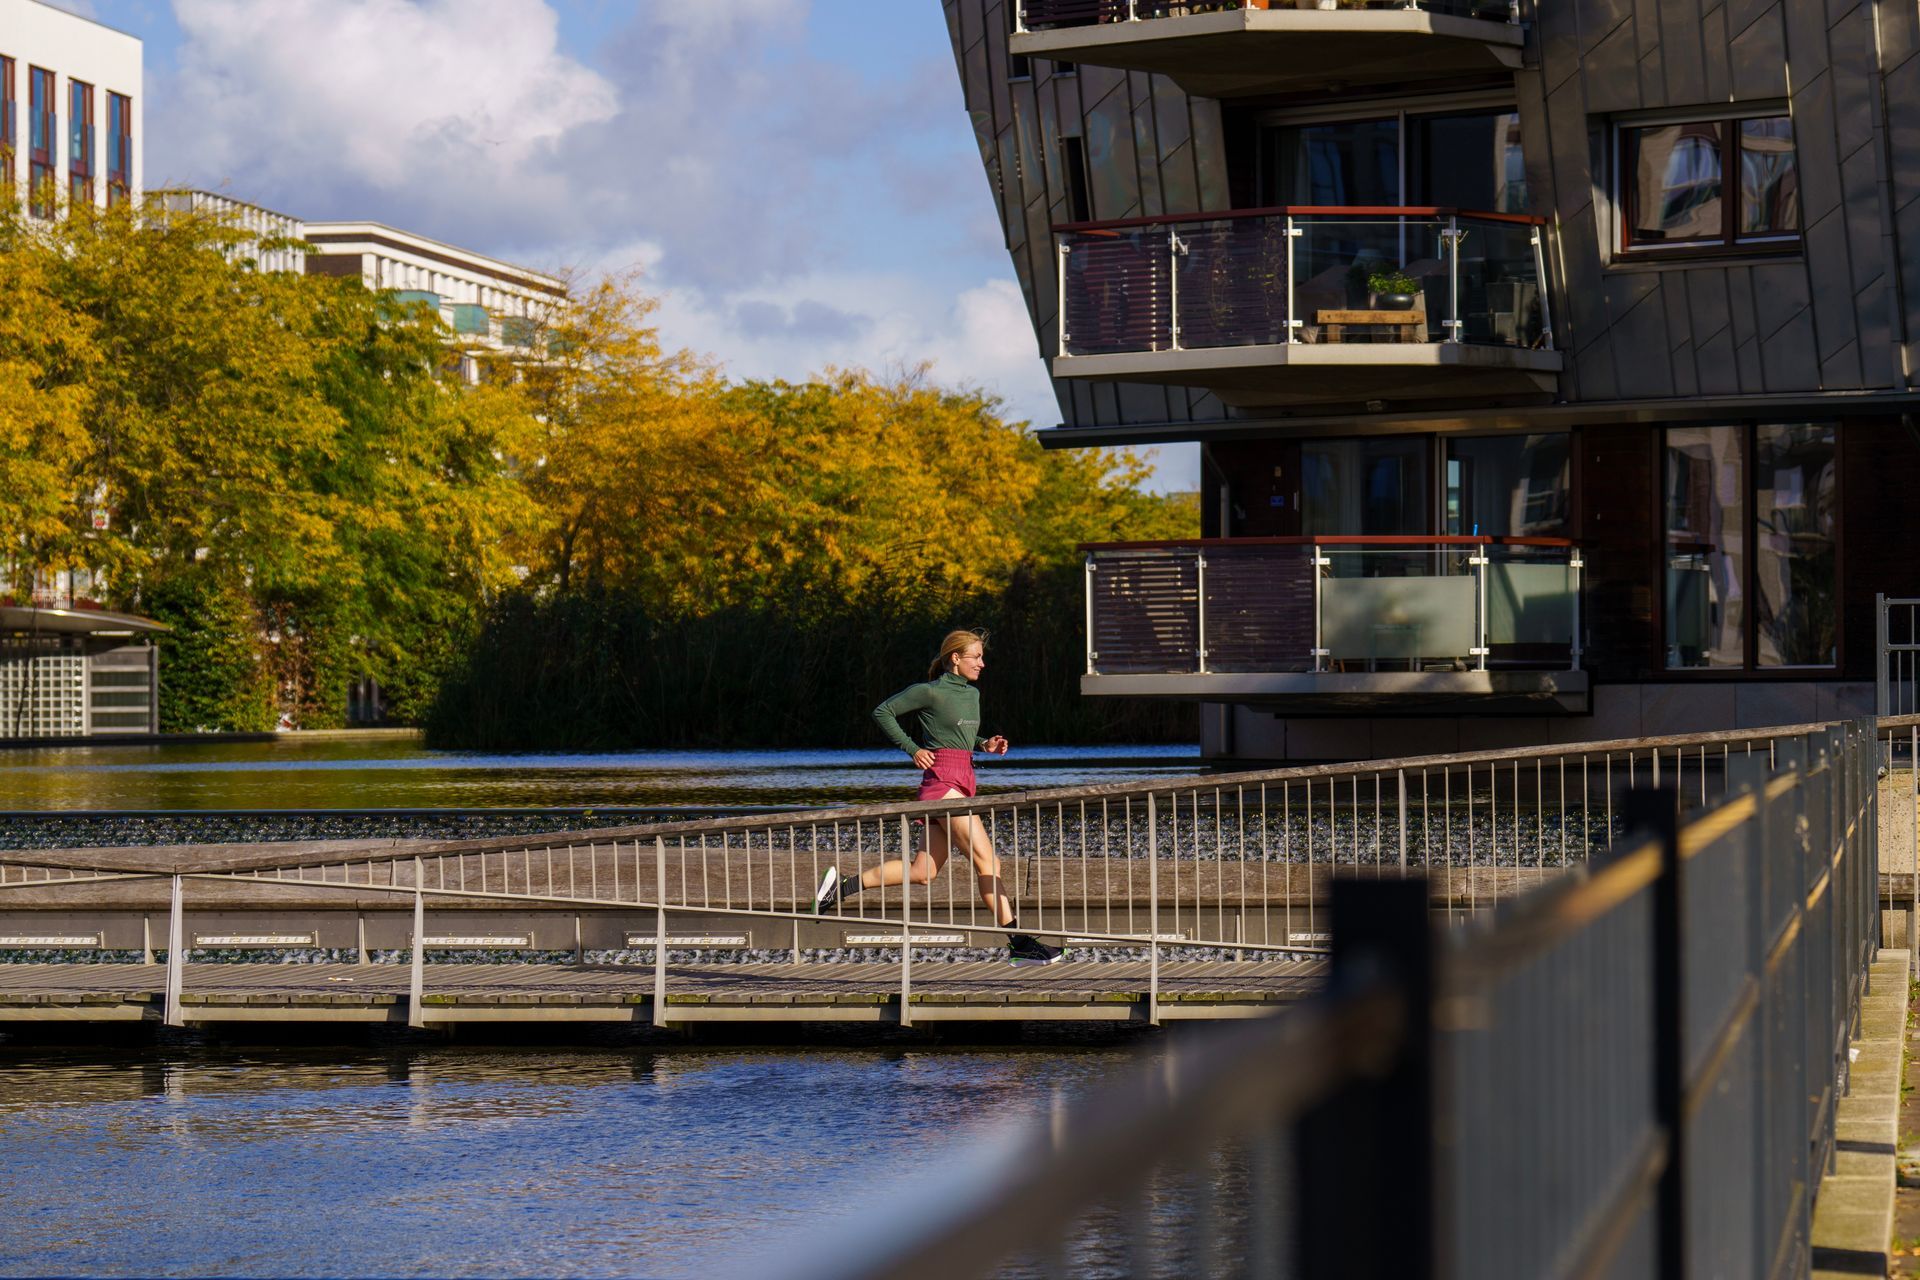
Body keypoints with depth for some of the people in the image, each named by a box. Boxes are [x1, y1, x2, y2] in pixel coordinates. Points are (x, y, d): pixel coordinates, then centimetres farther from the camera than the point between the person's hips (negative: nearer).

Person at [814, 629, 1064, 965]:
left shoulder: (972, 694, 17)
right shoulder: (930, 692, -6)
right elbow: (883, 712, 0)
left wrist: (985, 744, 10)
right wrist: (913, 749, -6)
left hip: (963, 784, 9)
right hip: (942, 780, -9)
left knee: (923, 871, 7)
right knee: (986, 860, -12)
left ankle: (844, 885, 14)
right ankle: (1018, 943, -14)